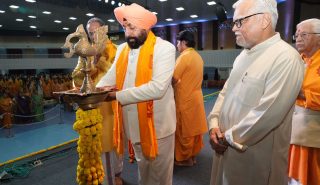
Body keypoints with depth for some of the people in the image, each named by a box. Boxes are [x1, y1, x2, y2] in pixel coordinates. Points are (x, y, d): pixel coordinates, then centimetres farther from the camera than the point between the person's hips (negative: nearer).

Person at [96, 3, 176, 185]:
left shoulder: (164, 48, -14)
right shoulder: (122, 49, 7)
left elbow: (158, 87, -25)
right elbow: (110, 77, 2)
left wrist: (118, 96, -25)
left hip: (157, 124, -5)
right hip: (133, 124, 5)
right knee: (143, 168, 24)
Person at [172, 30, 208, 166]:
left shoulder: (184, 56, -17)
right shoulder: (197, 56, 10)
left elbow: (173, 79, -20)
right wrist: (179, 82, 11)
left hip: (185, 99, -8)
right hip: (195, 96, 9)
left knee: (184, 130, 5)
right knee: (193, 128, 17)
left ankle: (186, 159, 19)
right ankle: (193, 155, 31)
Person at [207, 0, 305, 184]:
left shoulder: (286, 58, -18)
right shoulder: (244, 54, 9)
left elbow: (268, 114, -24)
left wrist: (229, 138, -15)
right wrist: (214, 124, -4)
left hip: (256, 156, -7)